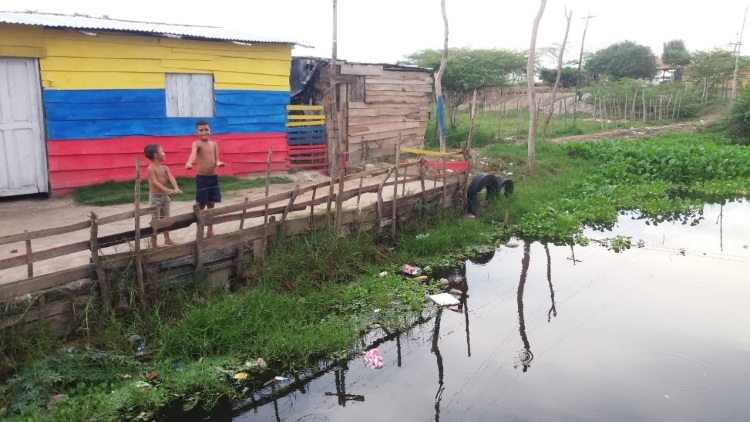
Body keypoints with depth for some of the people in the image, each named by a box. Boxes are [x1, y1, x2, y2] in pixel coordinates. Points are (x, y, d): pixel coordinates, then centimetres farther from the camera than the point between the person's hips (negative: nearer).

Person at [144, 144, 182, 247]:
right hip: (155, 196, -7)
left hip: (164, 196, 7)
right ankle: (153, 243, 4)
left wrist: (176, 188, -28)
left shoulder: (165, 168, 6)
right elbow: (155, 182, -23)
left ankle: (167, 239, 29)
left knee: (165, 218, 16)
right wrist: (167, 190, -37)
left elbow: (171, 178, -9)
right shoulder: (151, 168, -13)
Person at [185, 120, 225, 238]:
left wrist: (218, 163, -16)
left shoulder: (214, 144, 10)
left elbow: (216, 159, 9)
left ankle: (210, 230, 22)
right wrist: (189, 163, -51)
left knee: (211, 204, 12)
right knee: (201, 205, 1)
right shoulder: (196, 144, -9)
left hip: (214, 177, 5)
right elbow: (193, 153, -30)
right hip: (201, 178, -5)